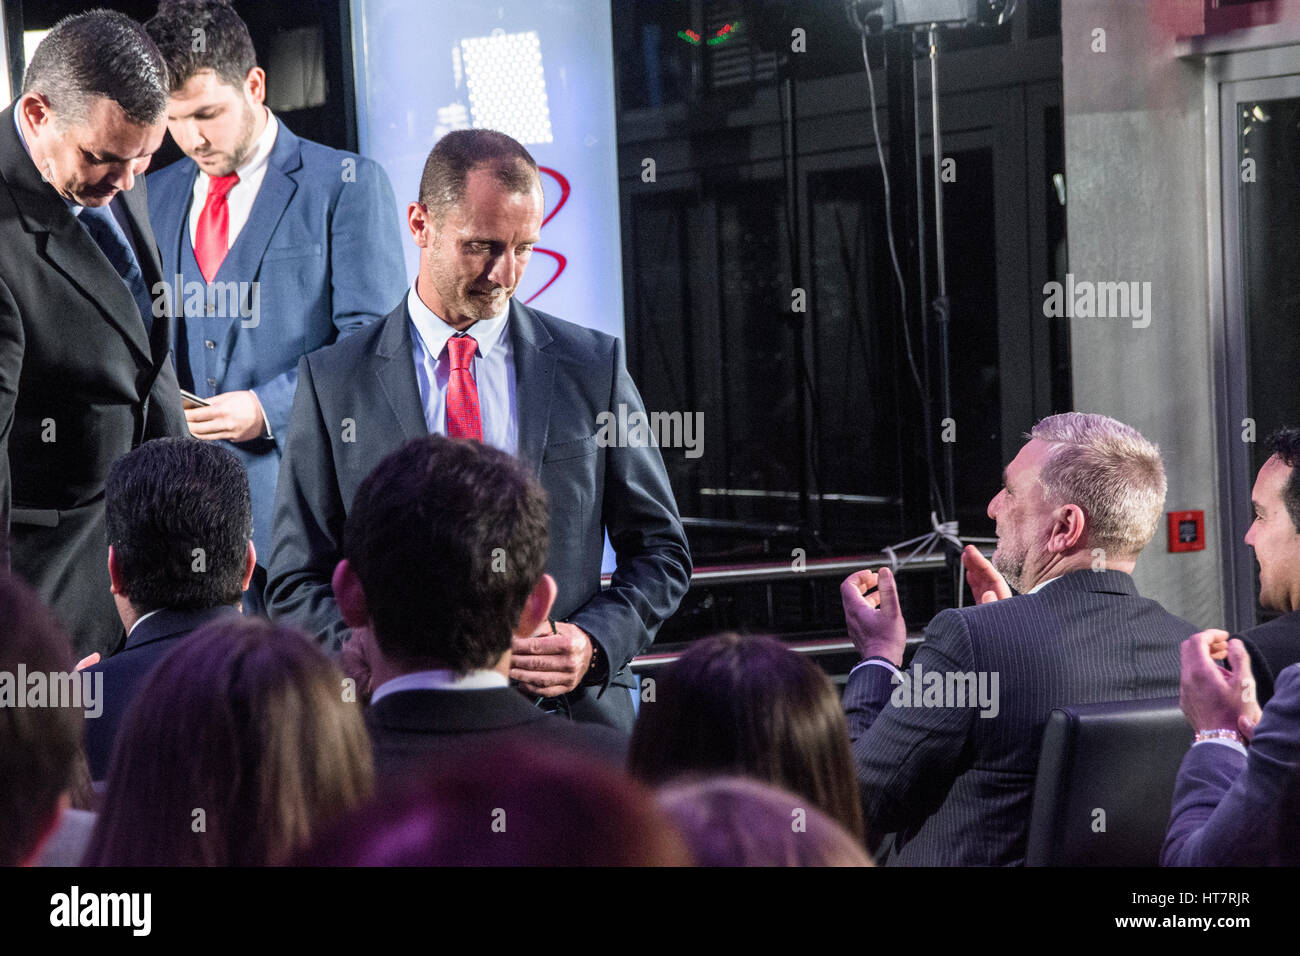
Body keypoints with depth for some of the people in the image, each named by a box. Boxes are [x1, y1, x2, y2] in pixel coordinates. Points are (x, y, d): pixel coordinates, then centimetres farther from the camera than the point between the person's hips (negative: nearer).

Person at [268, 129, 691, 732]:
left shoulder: (593, 366, 9)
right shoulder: (332, 382, 6)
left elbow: (659, 551, 15)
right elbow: (297, 584, 7)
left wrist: (594, 643, -4)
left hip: (574, 711, 1)